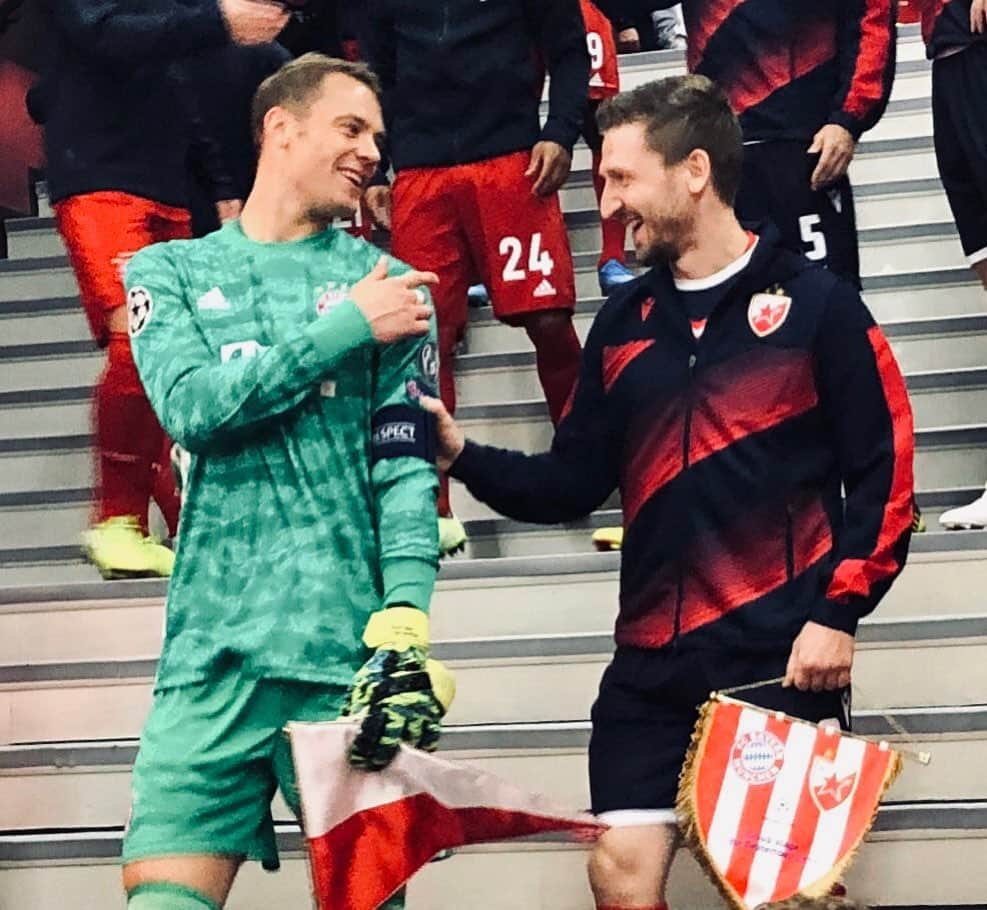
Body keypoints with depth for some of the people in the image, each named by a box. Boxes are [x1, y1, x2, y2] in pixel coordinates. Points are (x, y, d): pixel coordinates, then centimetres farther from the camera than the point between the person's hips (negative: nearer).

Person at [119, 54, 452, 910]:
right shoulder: (170, 272, 13)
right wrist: (346, 329, -6)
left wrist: (404, 627, -13)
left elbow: (406, 467, 1)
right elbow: (191, 405, -6)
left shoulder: (389, 284, 10)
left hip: (350, 647, 0)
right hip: (214, 649, 0)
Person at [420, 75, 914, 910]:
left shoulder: (815, 302, -3)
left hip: (782, 654, -5)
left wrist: (838, 612, -13)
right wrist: (464, 455, -1)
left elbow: (885, 472, -6)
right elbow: (573, 484, 14)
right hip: (652, 661, 5)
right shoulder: (623, 322, 12)